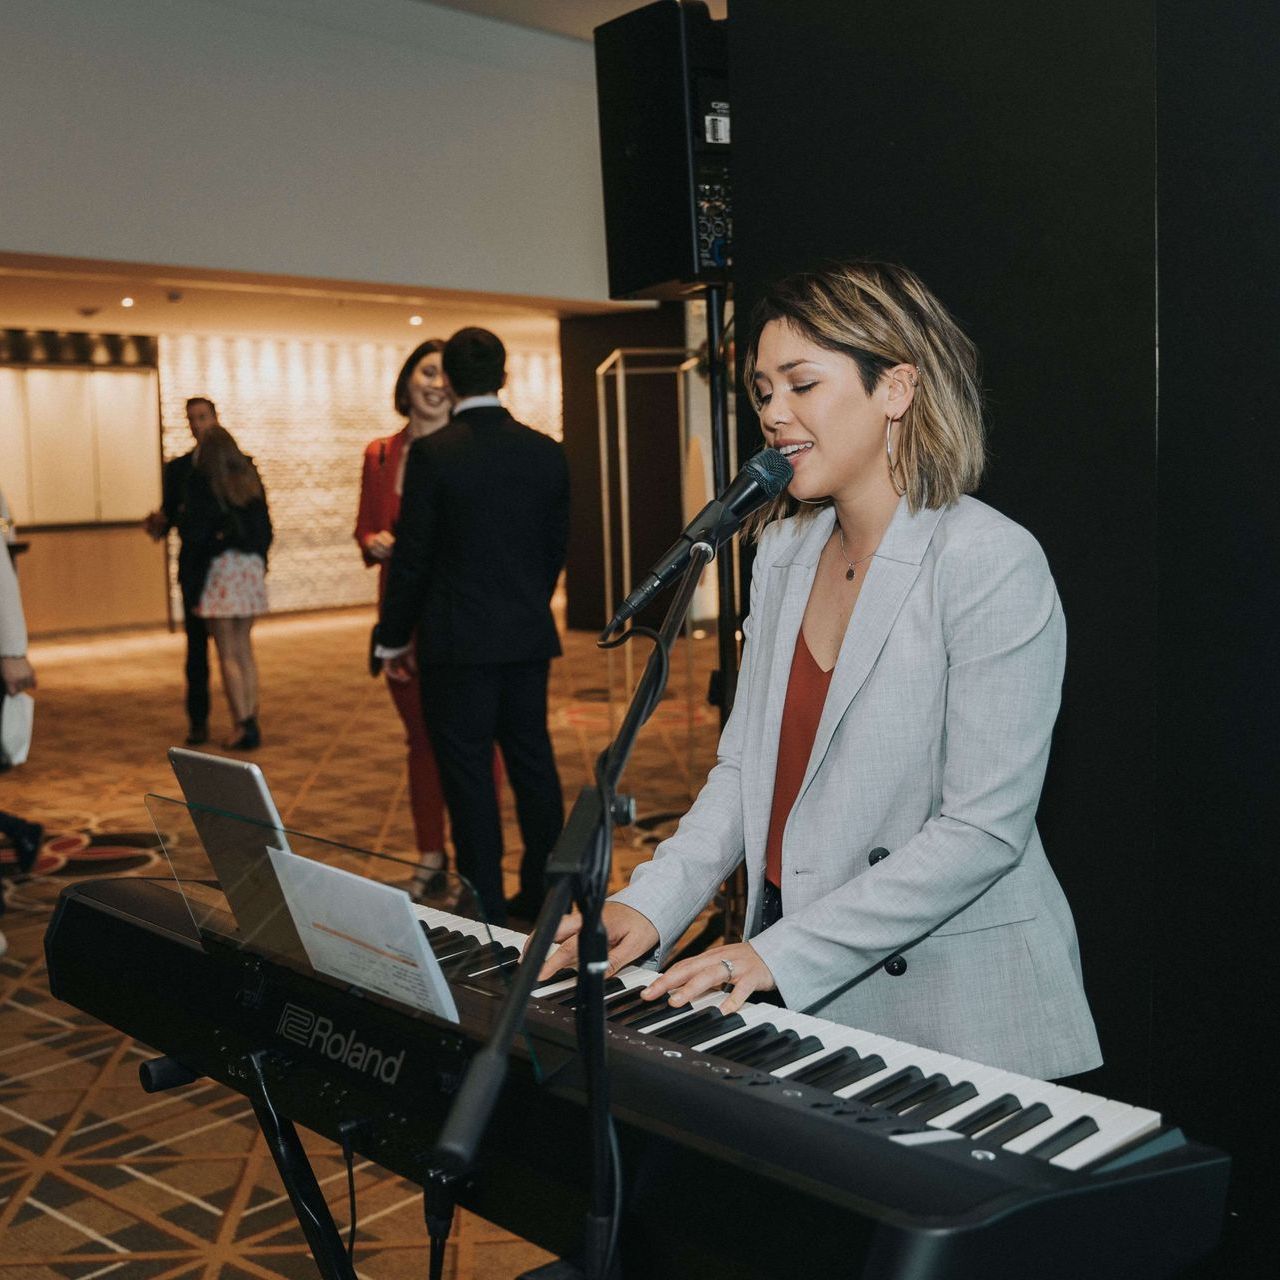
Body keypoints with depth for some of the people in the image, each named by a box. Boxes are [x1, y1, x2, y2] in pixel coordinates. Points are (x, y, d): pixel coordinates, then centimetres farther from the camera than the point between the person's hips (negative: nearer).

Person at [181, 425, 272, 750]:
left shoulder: (202, 481, -8)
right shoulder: (250, 478, 8)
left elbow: (193, 531, -10)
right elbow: (265, 528, 11)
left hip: (218, 568, -5)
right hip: (252, 567, 5)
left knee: (228, 653, 0)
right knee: (244, 648, 14)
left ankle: (243, 726, -3)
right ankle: (250, 721, 14)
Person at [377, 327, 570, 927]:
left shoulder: (431, 453, -11)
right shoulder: (546, 452, 3)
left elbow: (411, 555, -8)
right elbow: (556, 547, 10)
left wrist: (393, 639, 2)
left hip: (457, 644, -5)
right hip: (529, 639, 5)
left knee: (468, 775, 2)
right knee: (533, 764, 15)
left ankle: (487, 912, 8)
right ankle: (545, 896, 25)